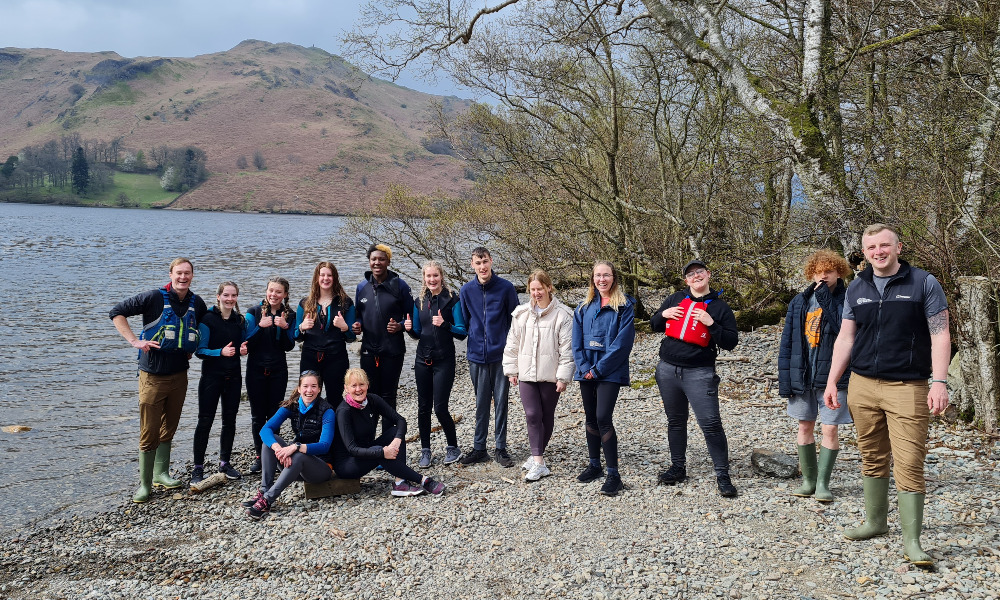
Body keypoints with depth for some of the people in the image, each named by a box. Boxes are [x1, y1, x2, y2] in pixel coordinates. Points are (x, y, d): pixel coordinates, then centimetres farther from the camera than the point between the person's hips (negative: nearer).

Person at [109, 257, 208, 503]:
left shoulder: (197, 303, 4)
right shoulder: (154, 298, -11)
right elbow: (117, 312, -8)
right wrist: (134, 340, -16)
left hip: (179, 374, 5)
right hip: (153, 375, -5)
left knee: (169, 427, 14)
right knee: (149, 432, -2)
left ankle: (161, 474, 28)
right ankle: (144, 484, 8)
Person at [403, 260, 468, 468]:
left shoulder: (452, 301, -5)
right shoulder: (419, 302, 9)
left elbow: (462, 332, -8)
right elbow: (417, 334, 15)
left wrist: (445, 324, -24)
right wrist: (410, 328, -6)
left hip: (444, 360, -4)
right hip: (423, 359, 4)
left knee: (440, 407, -7)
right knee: (423, 407, 6)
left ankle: (453, 447, 13)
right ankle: (425, 450, 18)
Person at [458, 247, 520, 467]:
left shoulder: (506, 288, -4)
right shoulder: (466, 291, 3)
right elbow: (463, 322, 12)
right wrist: (472, 346, 4)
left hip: (500, 355, -2)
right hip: (477, 356, 2)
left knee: (501, 402, 4)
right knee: (481, 404, 11)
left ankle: (501, 449, 15)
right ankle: (479, 448, 20)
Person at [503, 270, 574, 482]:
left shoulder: (562, 315, -7)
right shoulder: (521, 314, 5)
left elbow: (567, 348, -8)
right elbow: (512, 344, 11)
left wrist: (563, 376, -11)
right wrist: (511, 370, 10)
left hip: (550, 375, -2)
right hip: (526, 374, 2)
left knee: (547, 416, 9)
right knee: (532, 416, -6)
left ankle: (537, 456, 24)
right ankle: (538, 462, -5)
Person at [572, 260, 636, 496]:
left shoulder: (624, 306, -4)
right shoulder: (585, 306, 11)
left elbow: (623, 341, -12)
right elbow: (577, 339, 8)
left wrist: (599, 369, -15)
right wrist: (584, 367, -7)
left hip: (610, 371, -6)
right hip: (587, 370, 6)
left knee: (603, 418, -14)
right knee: (590, 419, 12)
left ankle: (613, 474, -7)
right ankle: (594, 465, 26)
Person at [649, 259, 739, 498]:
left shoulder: (719, 307, 0)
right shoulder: (675, 299, 8)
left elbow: (731, 342, -4)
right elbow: (654, 325, 16)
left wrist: (711, 323, -17)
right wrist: (663, 314, -5)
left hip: (699, 373, -4)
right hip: (667, 370, 4)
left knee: (711, 423, -9)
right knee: (675, 421, 13)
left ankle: (723, 475, -1)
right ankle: (678, 468, 26)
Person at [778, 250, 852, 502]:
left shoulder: (846, 300, -4)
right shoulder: (799, 302, 7)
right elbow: (787, 340, 8)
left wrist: (826, 300, -20)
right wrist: (784, 377, 3)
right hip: (802, 375, 4)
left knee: (830, 429, -1)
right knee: (805, 427, 10)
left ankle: (823, 483, 9)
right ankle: (808, 480, 21)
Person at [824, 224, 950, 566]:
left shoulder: (924, 284, 0)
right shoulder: (857, 289, 11)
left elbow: (940, 336, -3)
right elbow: (845, 338, 15)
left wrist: (940, 382, -12)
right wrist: (831, 382, 9)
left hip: (907, 387, -4)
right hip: (862, 385, 4)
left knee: (908, 463, -8)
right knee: (872, 458, 11)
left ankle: (912, 541, -2)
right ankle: (875, 522, 25)